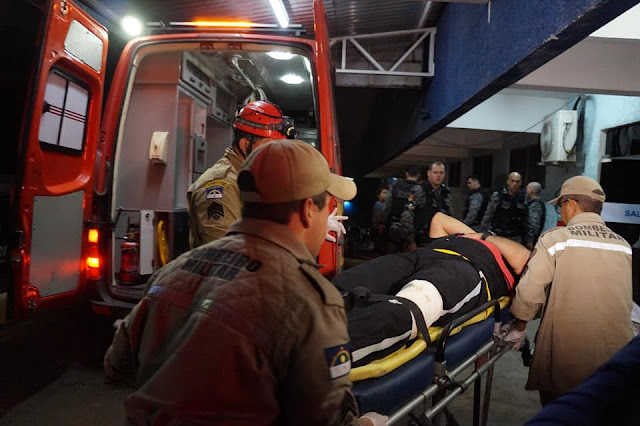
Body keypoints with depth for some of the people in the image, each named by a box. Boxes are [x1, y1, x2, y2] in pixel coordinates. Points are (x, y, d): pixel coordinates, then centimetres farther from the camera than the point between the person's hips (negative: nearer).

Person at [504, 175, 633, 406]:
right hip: (616, 357, 5)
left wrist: (519, 329, 3)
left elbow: (529, 293, -13)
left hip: (565, 361, -4)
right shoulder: (624, 246, 4)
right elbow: (626, 301, 11)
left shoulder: (555, 239, -10)